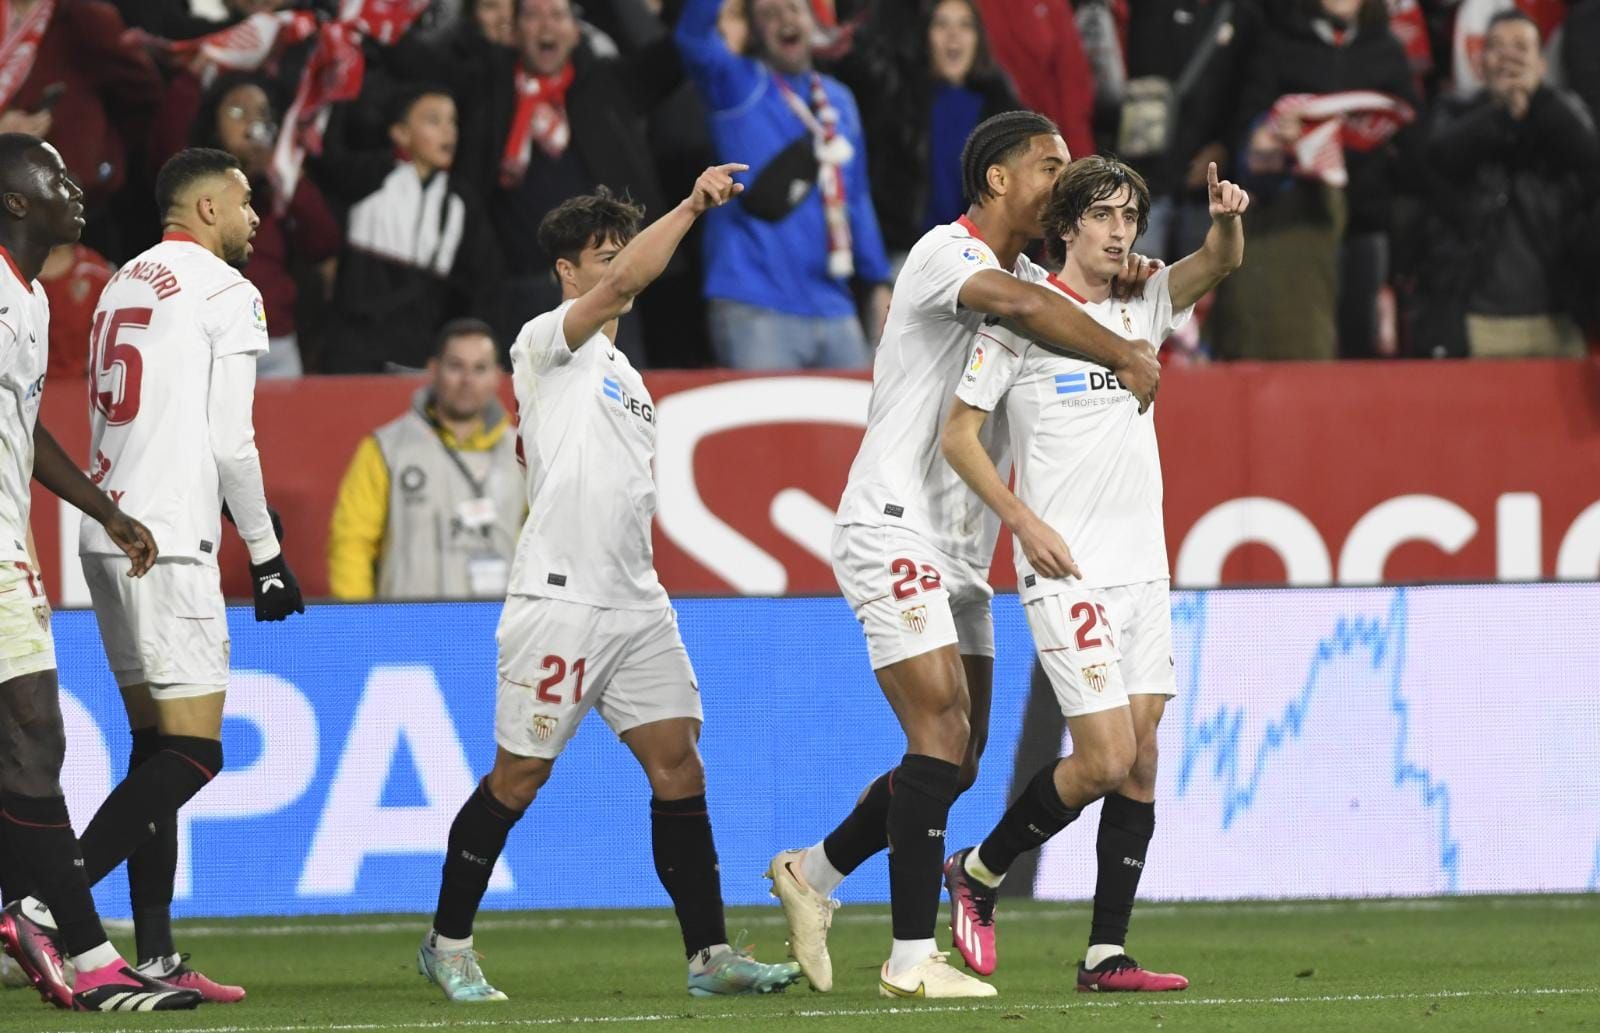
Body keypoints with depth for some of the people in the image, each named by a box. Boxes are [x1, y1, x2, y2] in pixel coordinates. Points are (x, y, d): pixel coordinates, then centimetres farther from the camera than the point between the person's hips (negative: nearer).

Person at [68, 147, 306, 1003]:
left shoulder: (121, 286, 18)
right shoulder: (225, 291, -6)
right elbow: (230, 440, -10)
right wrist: (266, 556, -4)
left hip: (107, 537, 9)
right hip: (167, 542, -9)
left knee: (158, 750, 11)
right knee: (191, 754, -9)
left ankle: (155, 957, 8)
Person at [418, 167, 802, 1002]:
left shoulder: (618, 369, 20)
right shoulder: (547, 342, -4)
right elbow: (625, 280, -22)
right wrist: (692, 206, -26)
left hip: (635, 603, 8)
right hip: (558, 598, -8)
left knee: (677, 761, -1)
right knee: (518, 776, -1)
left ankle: (709, 954, -1)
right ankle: (448, 944, 12)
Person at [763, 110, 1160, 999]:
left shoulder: (1033, 278, 18)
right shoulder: (946, 254, -11)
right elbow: (1022, 306, -30)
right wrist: (1124, 356, -21)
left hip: (960, 552, 9)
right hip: (893, 531, -9)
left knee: (957, 760, 8)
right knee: (943, 733, -17)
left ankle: (814, 874, 25)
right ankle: (912, 959, -16)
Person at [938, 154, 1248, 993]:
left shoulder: (1142, 308, 11)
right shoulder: (1020, 318, -5)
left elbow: (1220, 263, 0)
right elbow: (959, 433, -4)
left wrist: (1227, 219, -23)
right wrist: (1025, 521, -13)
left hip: (1144, 570, 6)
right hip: (1066, 572, -6)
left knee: (1141, 760, 2)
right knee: (1105, 758, -13)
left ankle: (1106, 955, 5)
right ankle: (977, 872, 8)